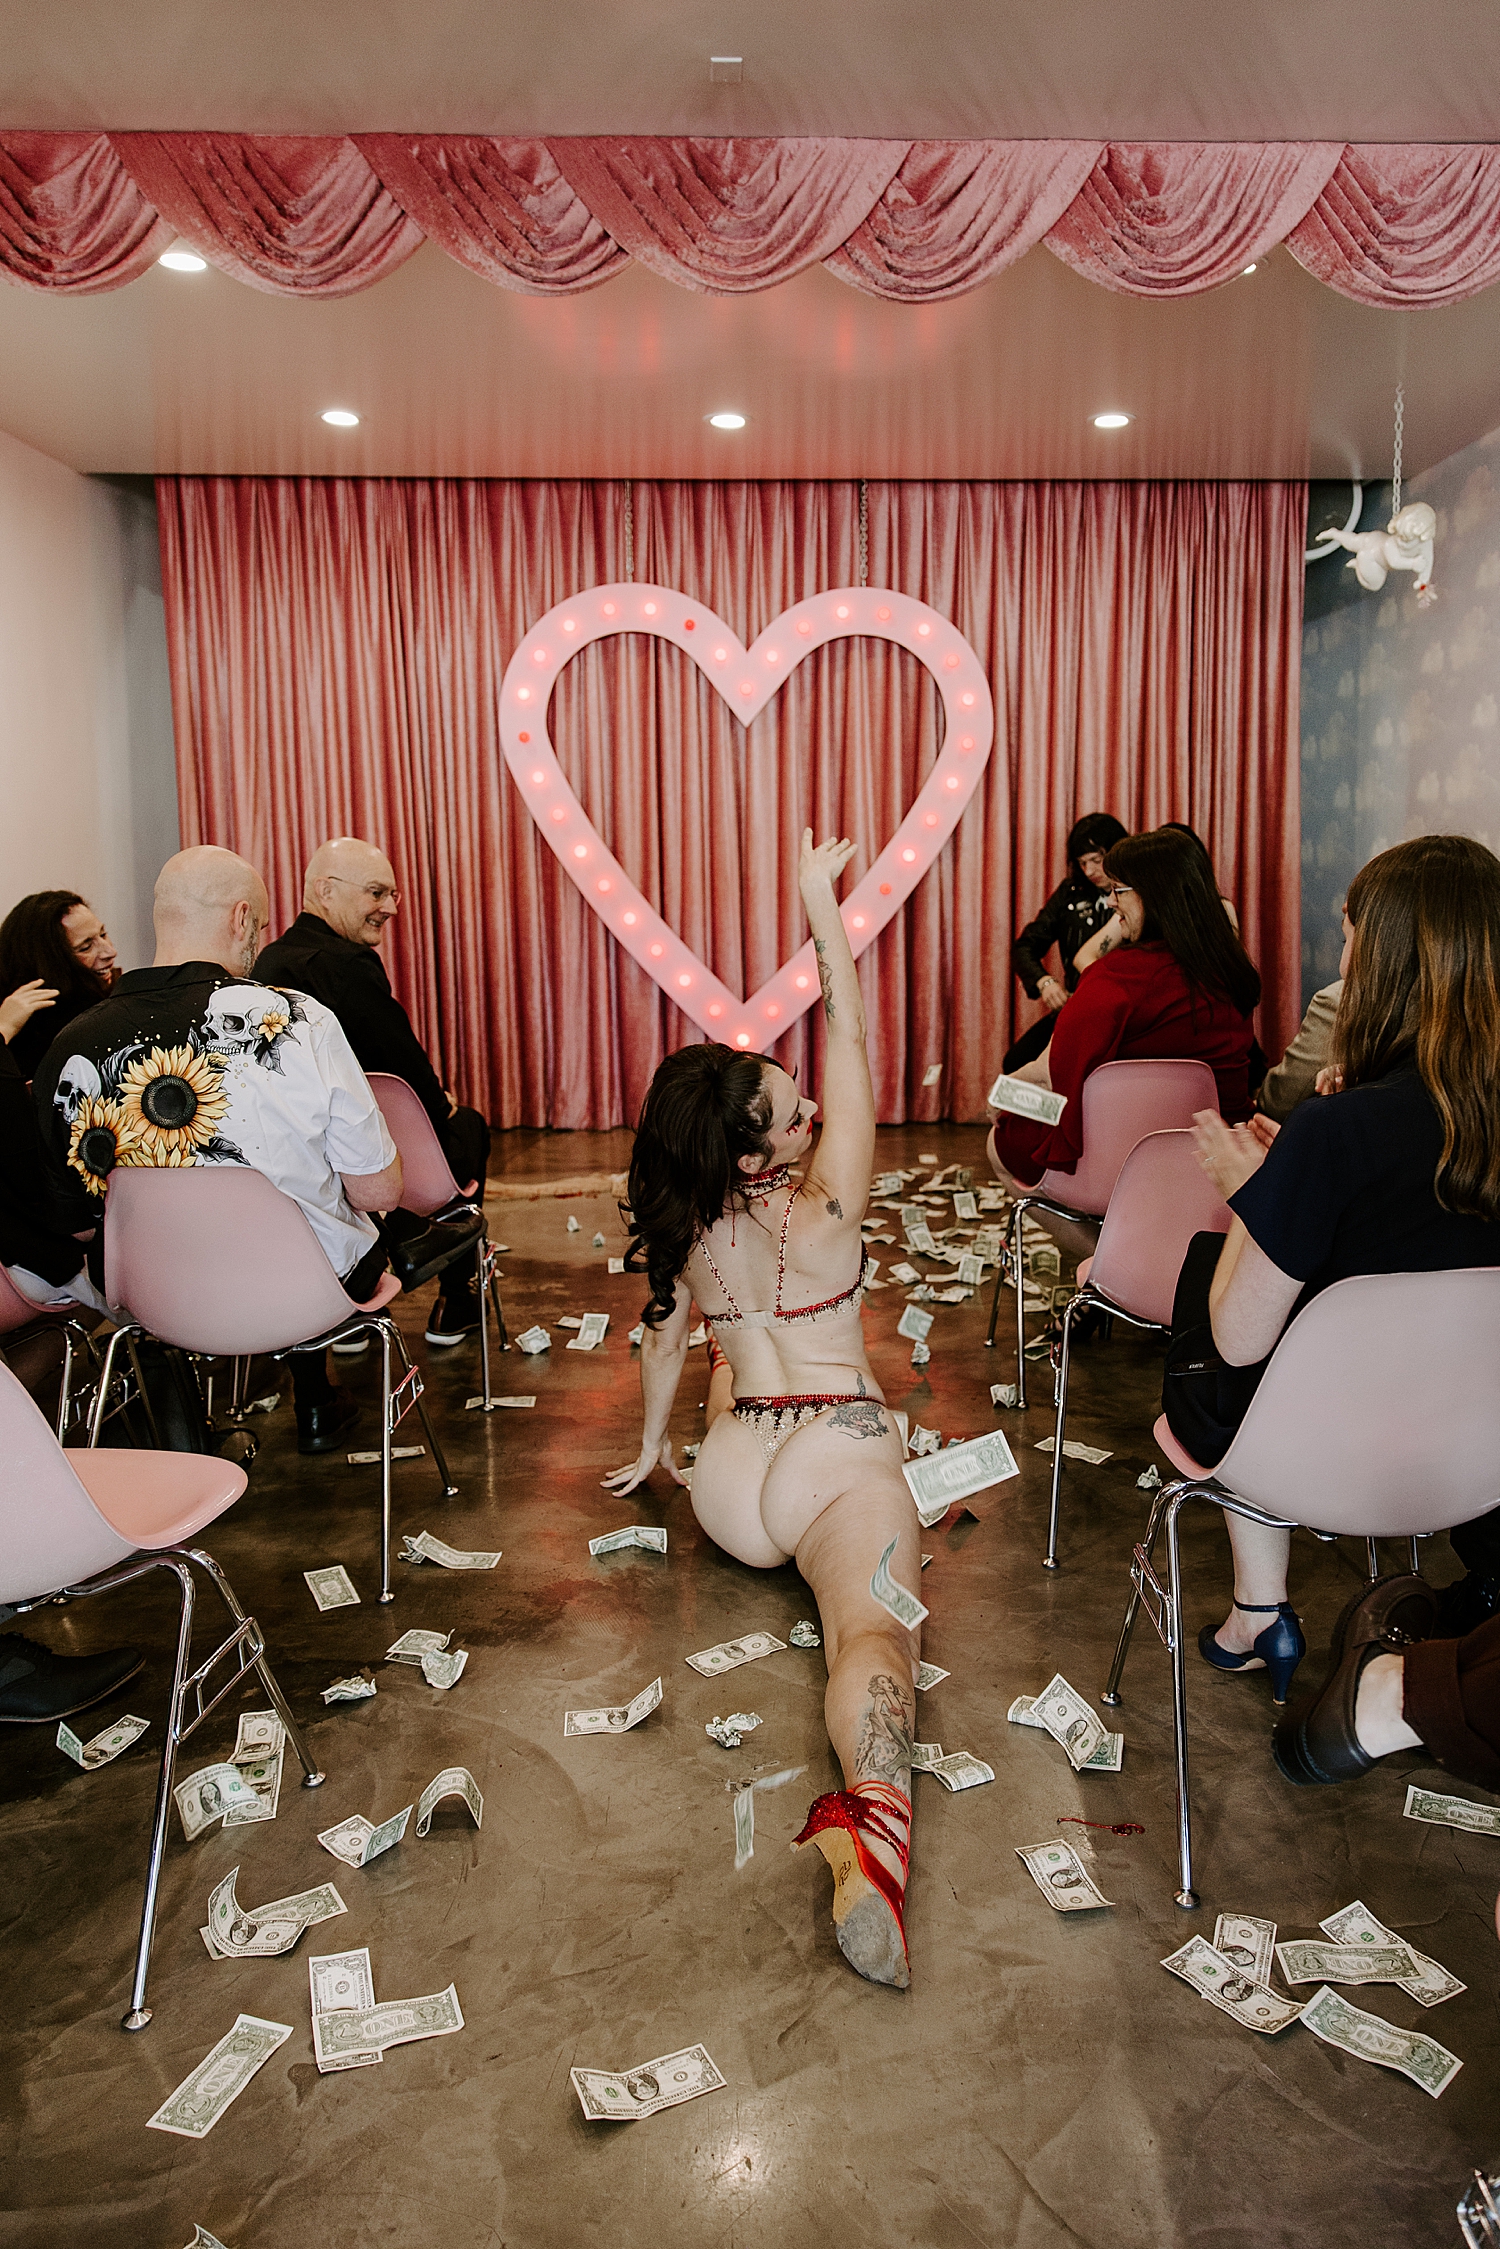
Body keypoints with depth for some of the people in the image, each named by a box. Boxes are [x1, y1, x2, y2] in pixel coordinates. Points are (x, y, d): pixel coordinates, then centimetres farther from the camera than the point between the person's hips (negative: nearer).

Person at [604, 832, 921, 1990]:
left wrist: (651, 1447, 36)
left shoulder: (690, 1230, 3)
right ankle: (868, 1817, -54)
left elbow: (664, 1342, 19)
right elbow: (852, 1046, -6)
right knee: (875, 1630, -30)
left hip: (733, 1479, 6)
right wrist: (824, 905, -2)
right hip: (841, 1457, -6)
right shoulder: (821, 1213, -11)